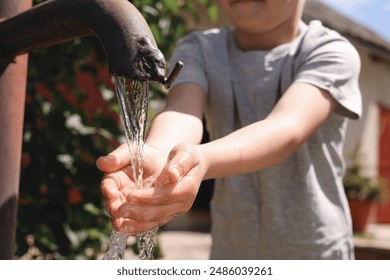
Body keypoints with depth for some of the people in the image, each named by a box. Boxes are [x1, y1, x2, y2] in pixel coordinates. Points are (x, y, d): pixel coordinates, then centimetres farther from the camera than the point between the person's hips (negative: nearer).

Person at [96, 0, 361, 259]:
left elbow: (288, 128, -32)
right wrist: (155, 153, -48)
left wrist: (204, 159, -51)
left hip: (315, 252, -2)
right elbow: (182, 110, -25)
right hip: (230, 250, 2)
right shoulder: (199, 50, -6)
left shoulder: (331, 52, -14)